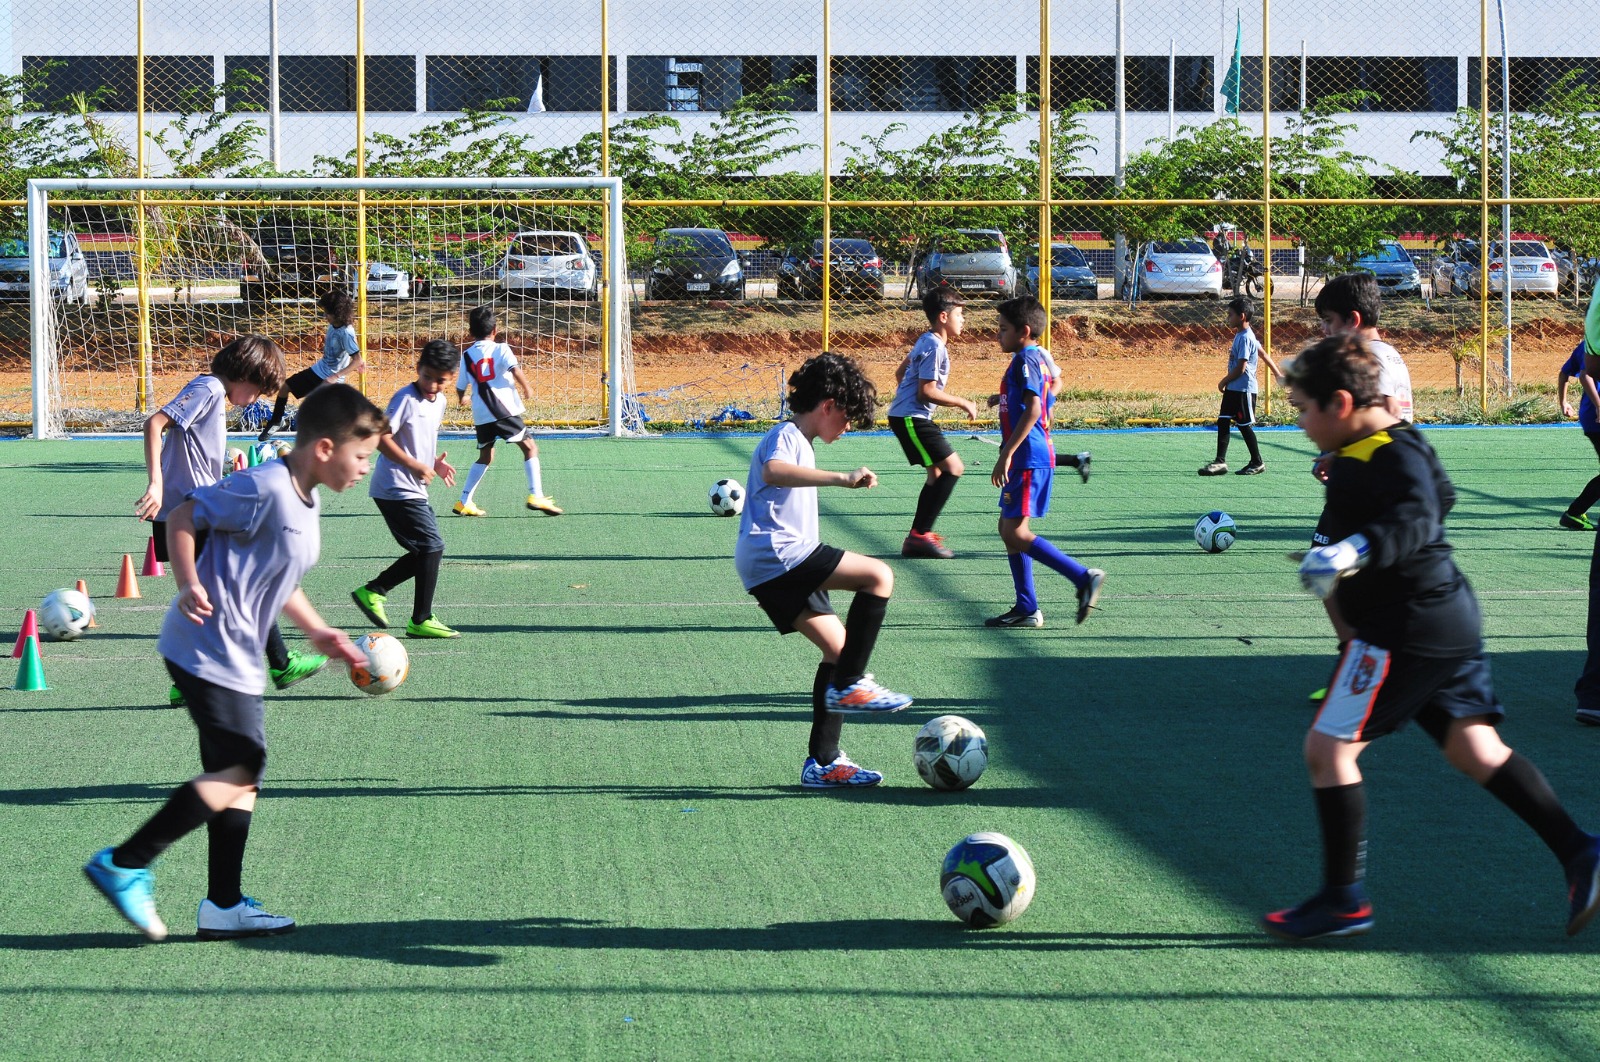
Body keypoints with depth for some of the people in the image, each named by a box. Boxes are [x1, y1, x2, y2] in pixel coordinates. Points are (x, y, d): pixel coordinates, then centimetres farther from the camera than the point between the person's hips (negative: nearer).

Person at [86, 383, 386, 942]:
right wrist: (190, 587, -24)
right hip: (208, 651, -10)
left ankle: (223, 906, 18)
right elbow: (182, 518, -15)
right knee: (240, 768, -12)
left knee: (241, 775, 12)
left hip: (237, 659, 11)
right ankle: (124, 865, -7)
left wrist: (319, 631, 22)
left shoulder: (303, 500, 13)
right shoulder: (264, 489, -18)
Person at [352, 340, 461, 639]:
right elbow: (380, 437, -19)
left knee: (425, 552, 12)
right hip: (397, 489, -9)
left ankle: (372, 591, 19)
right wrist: (416, 466, -19)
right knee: (432, 547, -10)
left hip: (415, 491, 9)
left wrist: (435, 462, 9)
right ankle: (422, 620, -3)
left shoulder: (439, 402, 12)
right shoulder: (406, 398, -15)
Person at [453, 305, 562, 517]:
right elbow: (515, 370, -16)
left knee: (485, 456, 20)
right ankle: (536, 496, -13)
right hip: (505, 410, -5)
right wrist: (527, 389, 0)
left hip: (481, 414, 5)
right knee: (530, 448, 2)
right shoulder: (500, 349, 0)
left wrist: (461, 399, 40)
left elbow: (461, 387, 18)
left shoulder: (467, 355, 12)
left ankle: (464, 502, 17)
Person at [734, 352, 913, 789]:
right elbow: (772, 472, -32)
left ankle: (823, 762, 9)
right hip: (777, 555, -11)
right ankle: (848, 685, -16)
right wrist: (841, 479, -39)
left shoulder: (797, 440, 27)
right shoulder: (786, 436, -7)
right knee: (879, 576, -18)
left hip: (776, 571, 11)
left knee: (839, 645, 8)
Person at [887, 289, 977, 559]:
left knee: (937, 474, 13)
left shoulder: (926, 341, 15)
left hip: (907, 416, 11)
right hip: (911, 419, -11)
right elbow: (927, 392, -21)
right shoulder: (934, 348, -16)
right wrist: (961, 403, -12)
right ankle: (919, 534, -14)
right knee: (953, 467, -13)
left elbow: (900, 372, 26)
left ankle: (917, 537, 14)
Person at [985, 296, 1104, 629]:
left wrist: (1007, 454, -26)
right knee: (1009, 529, 12)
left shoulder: (1025, 360, -13)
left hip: (1028, 459, -11)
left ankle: (1084, 577, -13)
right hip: (1038, 455, 11)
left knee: (1016, 533, -11)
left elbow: (1032, 410, -24)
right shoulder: (1038, 359, 17)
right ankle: (1026, 609, 12)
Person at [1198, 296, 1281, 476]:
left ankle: (1257, 463, 11)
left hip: (1244, 390, -10)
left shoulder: (1245, 338, -19)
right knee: (1223, 422, 5)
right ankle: (1220, 462, 5)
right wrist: (1277, 373, 23)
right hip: (1233, 388, 10)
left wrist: (1224, 381, -9)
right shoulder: (1241, 335, 12)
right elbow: (1263, 354, 18)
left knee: (1244, 425, -1)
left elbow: (1241, 368, -21)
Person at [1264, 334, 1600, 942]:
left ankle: (1344, 900, 0)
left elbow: (1416, 517, -34)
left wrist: (1357, 549, -49)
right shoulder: (1391, 444, 13)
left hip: (1405, 629, -11)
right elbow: (1439, 495, 29)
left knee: (1328, 748, -5)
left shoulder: (1389, 454, -18)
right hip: (1447, 619, 11)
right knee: (1476, 750, 10)